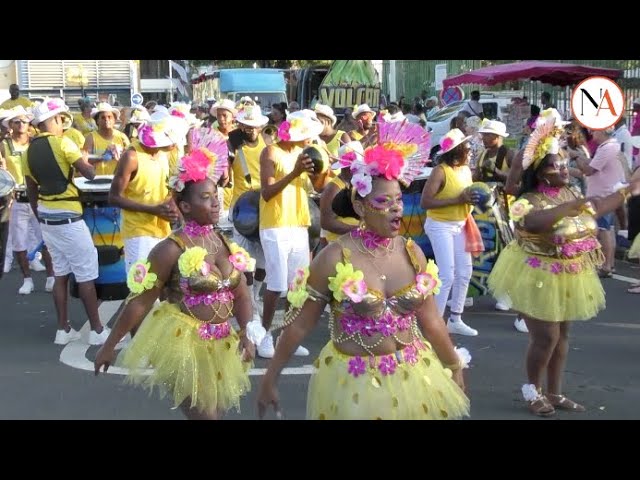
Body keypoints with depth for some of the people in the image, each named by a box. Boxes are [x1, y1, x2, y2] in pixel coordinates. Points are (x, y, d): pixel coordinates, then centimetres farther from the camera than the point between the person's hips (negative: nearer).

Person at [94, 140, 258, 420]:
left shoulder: (226, 244, 4)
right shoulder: (172, 249, -15)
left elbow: (241, 295, 9)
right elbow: (139, 302, -12)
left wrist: (245, 334, -7)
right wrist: (110, 345, -9)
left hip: (219, 344, 7)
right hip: (183, 342, -7)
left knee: (217, 410, 18)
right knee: (204, 415, -3)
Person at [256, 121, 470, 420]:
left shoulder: (412, 252, -1)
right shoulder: (335, 257, -13)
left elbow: (430, 321, 8)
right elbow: (299, 324, -8)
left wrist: (455, 369, 15)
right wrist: (270, 379, -4)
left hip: (412, 376, 4)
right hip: (353, 381, -4)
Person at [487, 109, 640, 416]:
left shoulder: (570, 193, 3)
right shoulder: (529, 201, -21)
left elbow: (594, 211, 22)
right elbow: (534, 221, -44)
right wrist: (570, 206, -46)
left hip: (567, 276, 8)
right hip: (539, 277, -8)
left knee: (562, 335, 14)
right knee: (545, 337, -6)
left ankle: (554, 393, 26)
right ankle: (532, 390, 17)